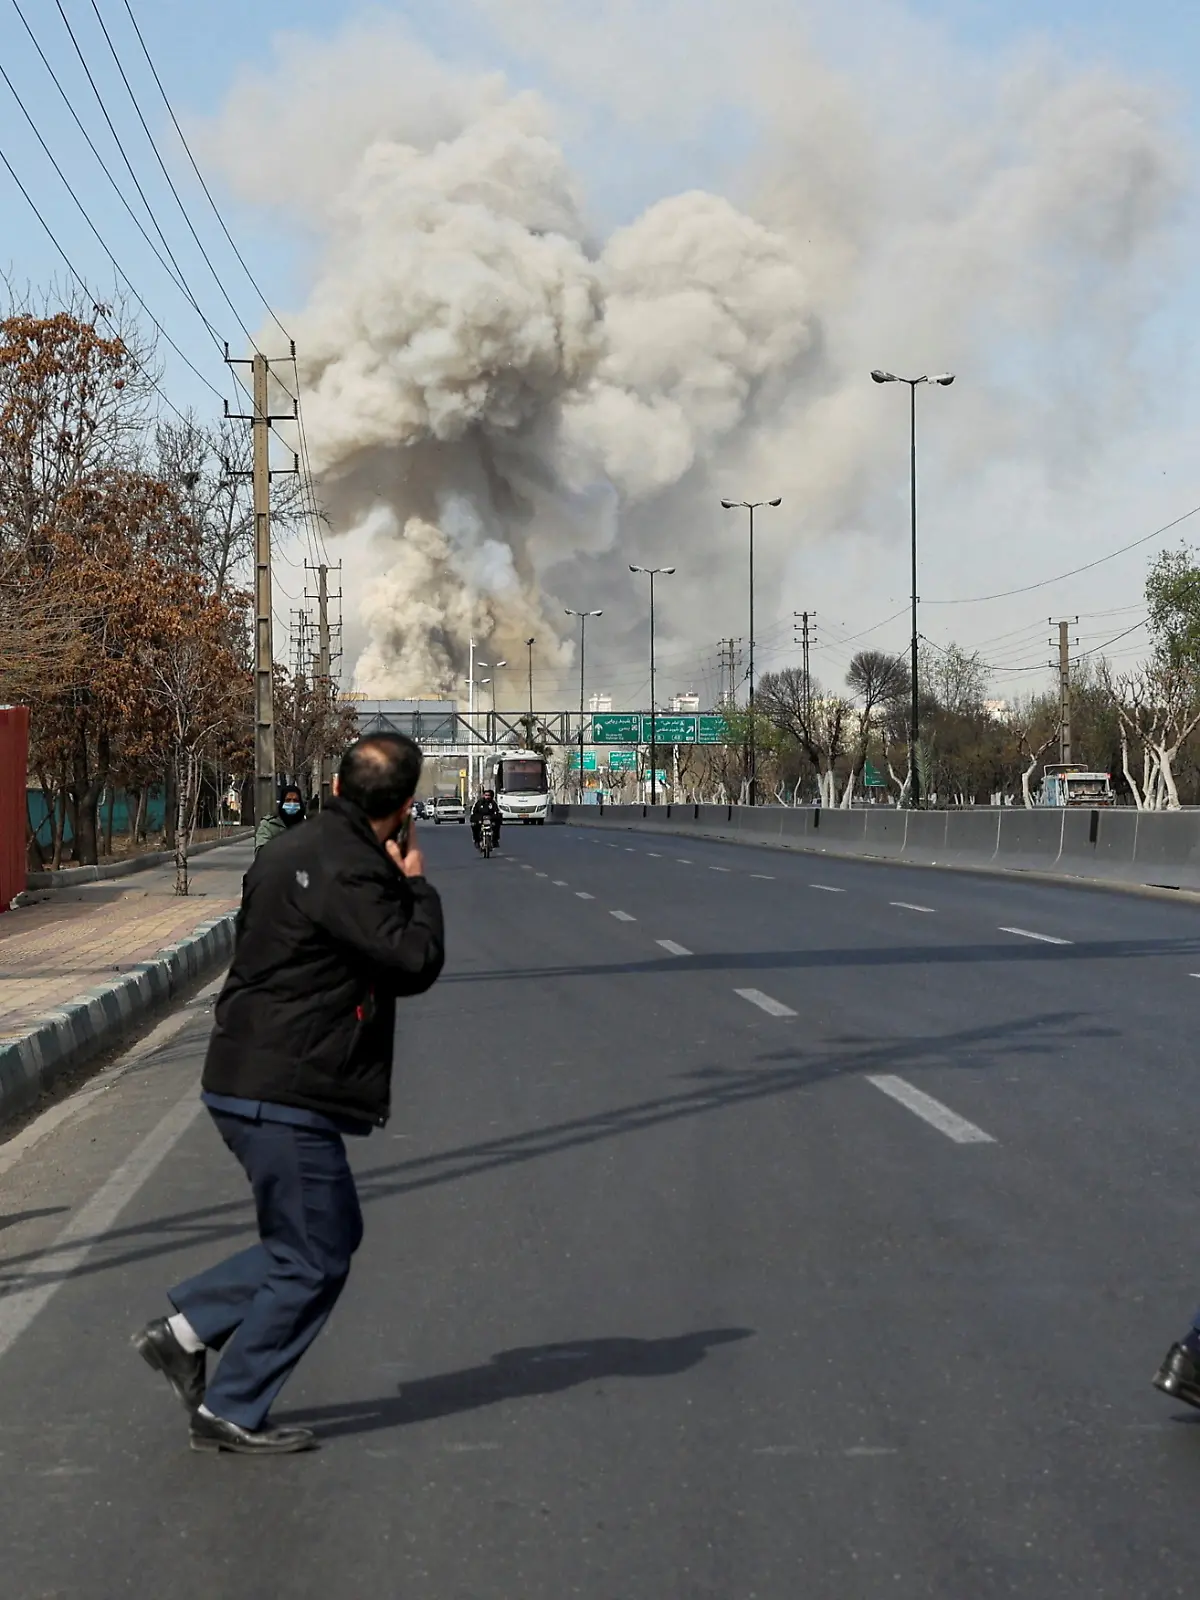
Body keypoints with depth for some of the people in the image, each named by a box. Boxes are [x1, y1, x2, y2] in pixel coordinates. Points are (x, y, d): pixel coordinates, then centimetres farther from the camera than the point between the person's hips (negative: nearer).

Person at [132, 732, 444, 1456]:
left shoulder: (296, 851, 13)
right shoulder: (346, 870, -20)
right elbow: (414, 962, -21)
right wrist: (417, 885, -5)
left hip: (252, 1082, 10)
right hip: (286, 1096, -10)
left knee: (332, 1233, 20)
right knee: (313, 1261, 1)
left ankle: (186, 1328, 18)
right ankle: (230, 1412, 10)